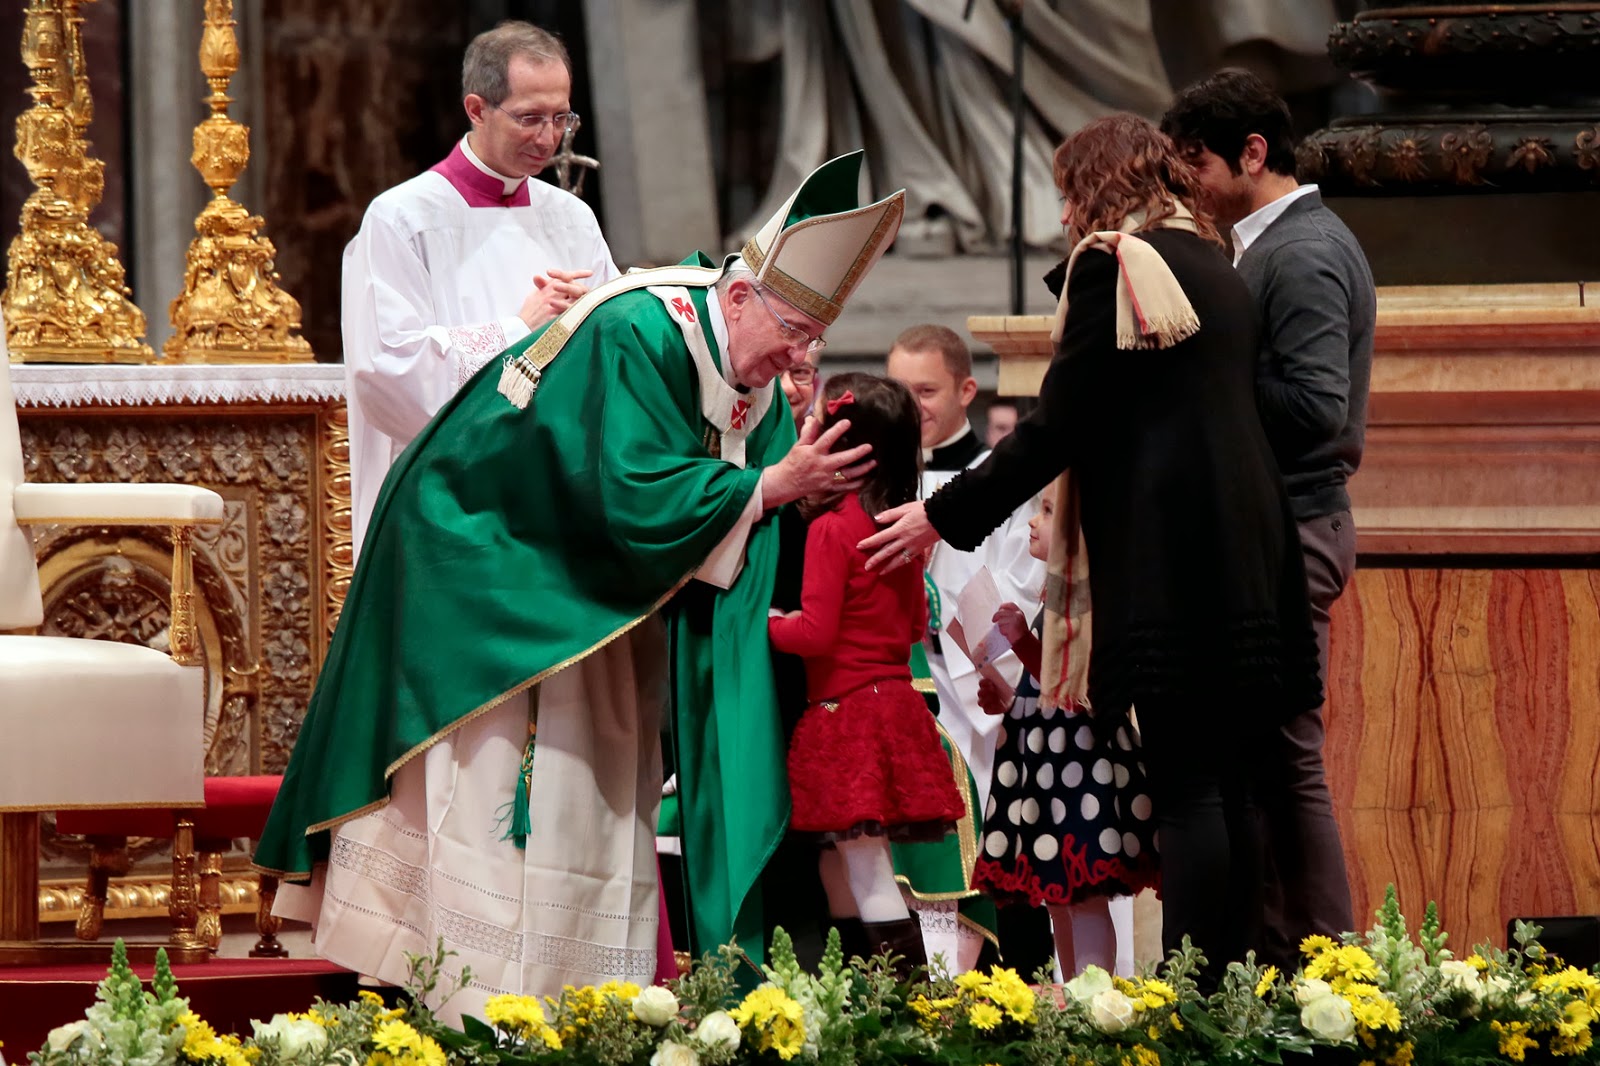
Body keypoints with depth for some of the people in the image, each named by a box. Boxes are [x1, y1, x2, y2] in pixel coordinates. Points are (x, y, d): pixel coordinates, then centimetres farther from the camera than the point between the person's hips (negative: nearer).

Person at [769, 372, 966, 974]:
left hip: (845, 711, -9)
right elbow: (917, 623, 18)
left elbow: (816, 635, -16)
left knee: (868, 877, -8)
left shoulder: (831, 529, -15)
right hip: (895, 695, 9)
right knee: (839, 873, 16)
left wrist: (762, 623, -1)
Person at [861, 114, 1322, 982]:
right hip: (1247, 549, 8)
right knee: (1227, 787, 8)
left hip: (1166, 554, -8)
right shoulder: (1215, 270, 19)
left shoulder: (1112, 265, -6)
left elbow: (1060, 423, -10)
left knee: (1185, 789, -10)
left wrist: (945, 516, -4)